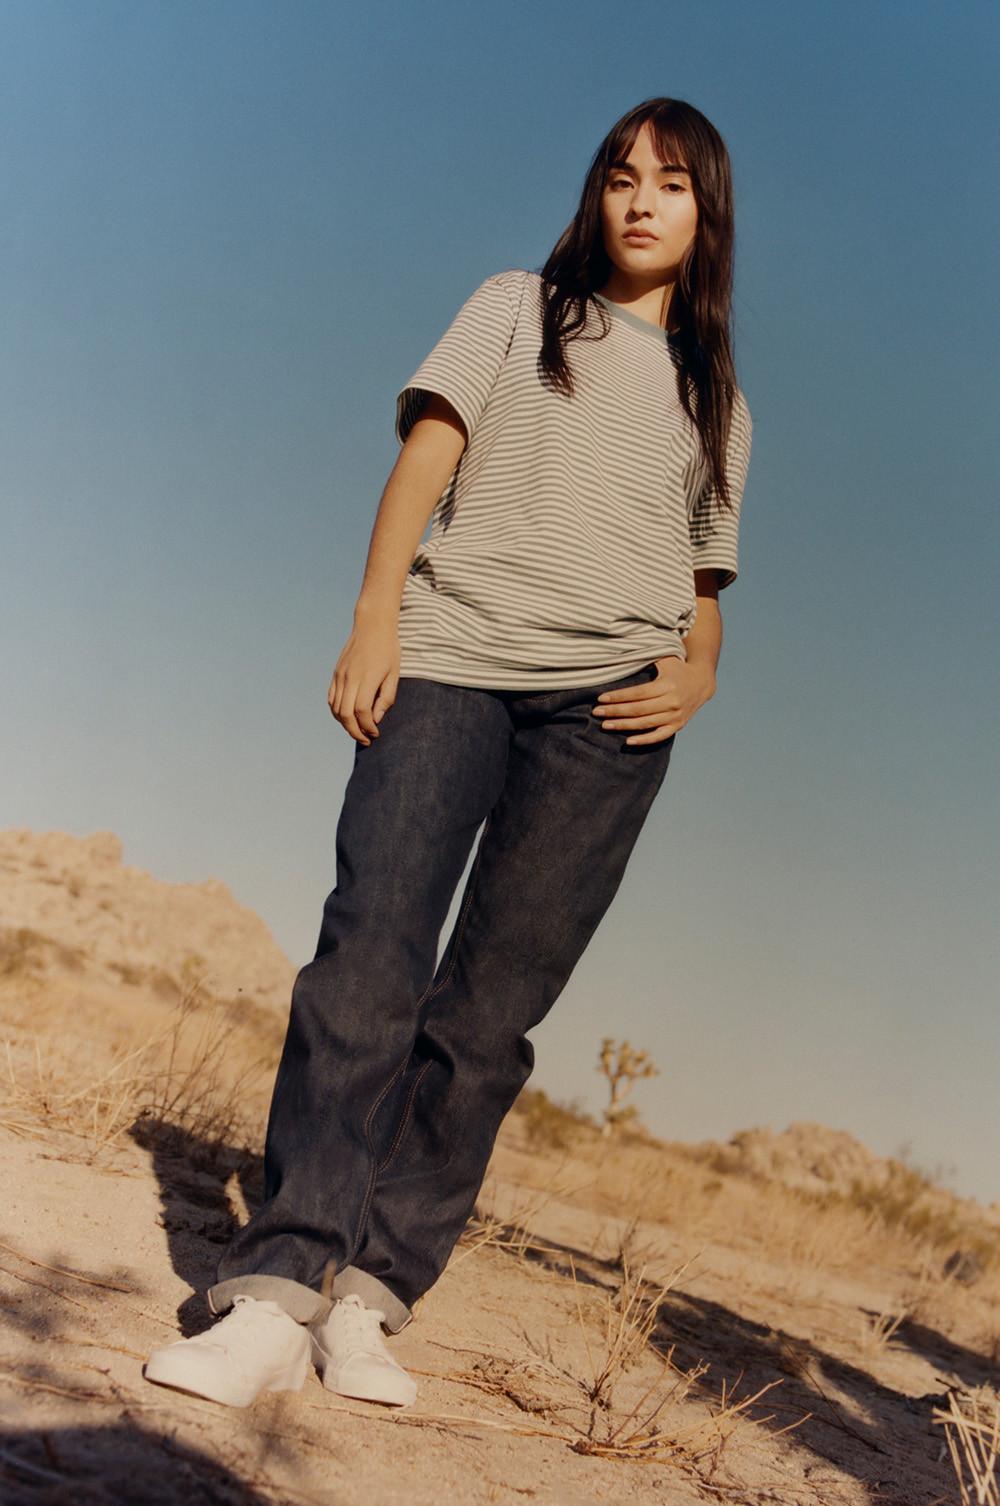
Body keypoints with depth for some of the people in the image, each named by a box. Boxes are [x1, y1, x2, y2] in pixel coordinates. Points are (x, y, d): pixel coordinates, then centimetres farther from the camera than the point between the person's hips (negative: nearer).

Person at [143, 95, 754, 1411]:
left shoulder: (717, 401, 25)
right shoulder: (518, 309, 20)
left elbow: (704, 581, 24)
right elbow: (426, 455, 7)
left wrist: (697, 674, 1)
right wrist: (375, 621, -7)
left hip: (607, 706, 2)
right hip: (450, 658, -2)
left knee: (491, 1008, -7)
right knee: (370, 956, -17)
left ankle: (371, 1298, -5)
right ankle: (275, 1294, -20)